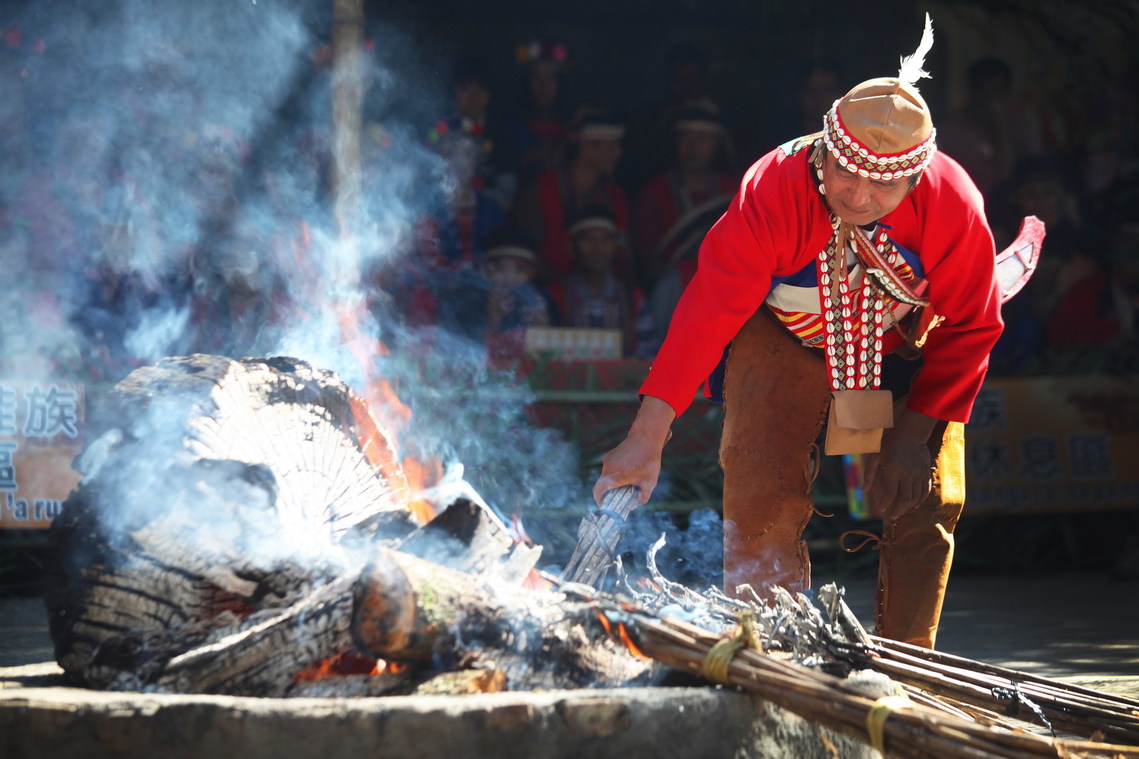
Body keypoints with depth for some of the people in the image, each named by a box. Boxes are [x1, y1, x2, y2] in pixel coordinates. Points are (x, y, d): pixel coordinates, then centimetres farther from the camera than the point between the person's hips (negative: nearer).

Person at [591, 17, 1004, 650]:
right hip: (784, 337, -1)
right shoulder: (773, 189, -33)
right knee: (764, 498, -15)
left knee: (929, 500, -7)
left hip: (905, 347, 1)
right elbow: (709, 308, -36)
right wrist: (649, 434, -42)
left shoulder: (952, 204, -29)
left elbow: (969, 329, -14)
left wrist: (915, 431, -20)